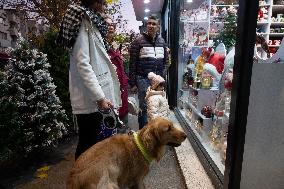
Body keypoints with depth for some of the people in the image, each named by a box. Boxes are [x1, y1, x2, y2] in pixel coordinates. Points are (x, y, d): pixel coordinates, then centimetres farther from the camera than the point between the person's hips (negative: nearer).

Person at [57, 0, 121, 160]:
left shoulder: (92, 25, 19)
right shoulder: (84, 24, -10)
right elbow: (83, 64, -20)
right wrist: (100, 97, -24)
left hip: (95, 94, 9)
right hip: (90, 98, -9)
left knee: (91, 141, 18)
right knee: (88, 144, 1)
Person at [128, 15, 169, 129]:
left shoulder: (161, 41, 11)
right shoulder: (138, 41, -4)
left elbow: (165, 60, 17)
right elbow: (132, 63, -6)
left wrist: (163, 76, 8)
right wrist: (132, 83, -9)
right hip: (143, 79, -4)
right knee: (144, 107, 1)